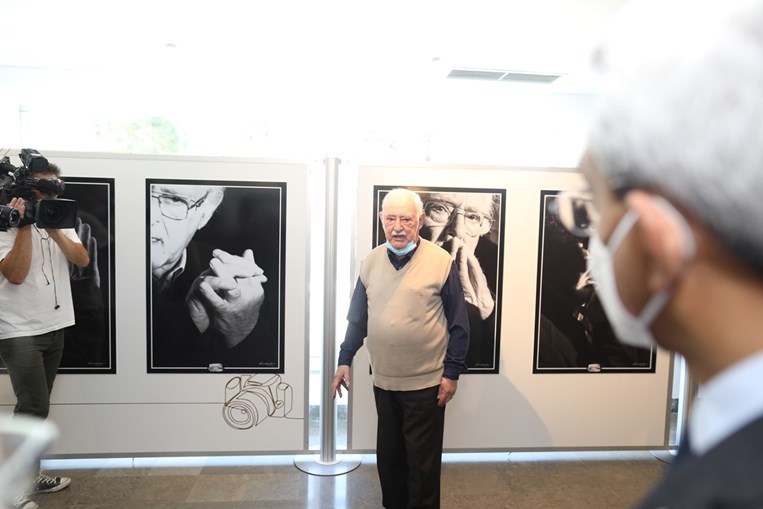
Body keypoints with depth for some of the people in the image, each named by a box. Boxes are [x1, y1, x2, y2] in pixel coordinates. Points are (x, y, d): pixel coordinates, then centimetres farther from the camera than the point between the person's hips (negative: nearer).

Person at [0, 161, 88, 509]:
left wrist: (53, 228, -16)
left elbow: (83, 260, -5)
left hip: (55, 328, 6)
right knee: (34, 407, -8)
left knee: (36, 406, 14)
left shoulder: (61, 223, 9)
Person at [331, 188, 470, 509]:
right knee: (388, 455, 19)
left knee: (422, 461, 10)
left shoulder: (442, 262, -11)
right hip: (383, 380, 4)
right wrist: (345, 360, 6)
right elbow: (358, 319, 8)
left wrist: (452, 372, -8)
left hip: (426, 382, -4)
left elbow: (458, 324, -7)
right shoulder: (371, 262, 1)